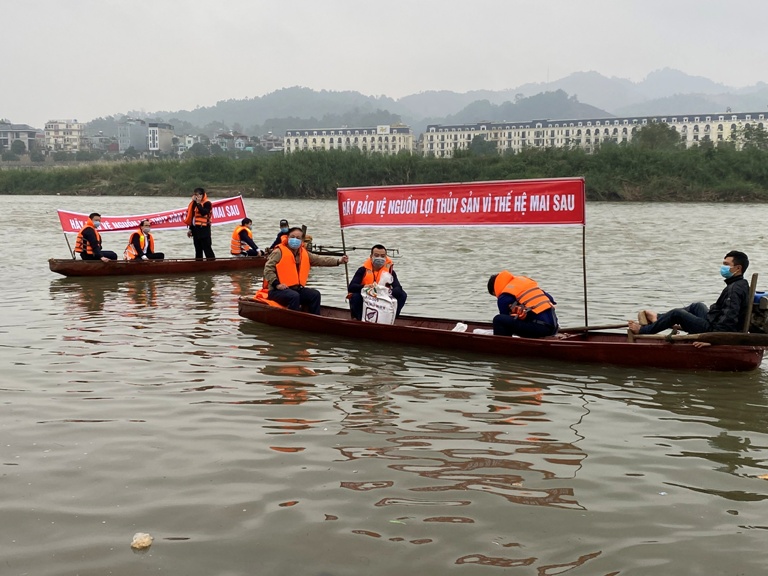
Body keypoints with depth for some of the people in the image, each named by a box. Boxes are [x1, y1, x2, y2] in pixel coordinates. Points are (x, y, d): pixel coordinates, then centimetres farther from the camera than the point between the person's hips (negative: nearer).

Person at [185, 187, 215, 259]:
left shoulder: (207, 203, -9)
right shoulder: (195, 204, 13)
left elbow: (204, 212, -27)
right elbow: (192, 217, 18)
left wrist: (198, 203, -21)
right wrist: (191, 229, 18)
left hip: (204, 229, -8)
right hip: (195, 229, 8)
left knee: (207, 249, -10)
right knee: (198, 250, 12)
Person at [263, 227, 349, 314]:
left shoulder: (304, 253, 13)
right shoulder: (279, 252, -7)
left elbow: (320, 260, 10)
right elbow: (268, 268, -12)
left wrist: (339, 261, -1)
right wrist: (276, 284, -22)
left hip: (296, 288, 7)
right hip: (278, 290, -7)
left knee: (315, 294, -8)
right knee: (294, 296, -33)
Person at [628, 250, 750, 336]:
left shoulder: (735, 289, -21)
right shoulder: (742, 285, 13)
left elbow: (729, 318, -31)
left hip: (714, 330, -10)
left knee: (677, 313, -4)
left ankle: (642, 330, 11)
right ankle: (658, 319, 33)